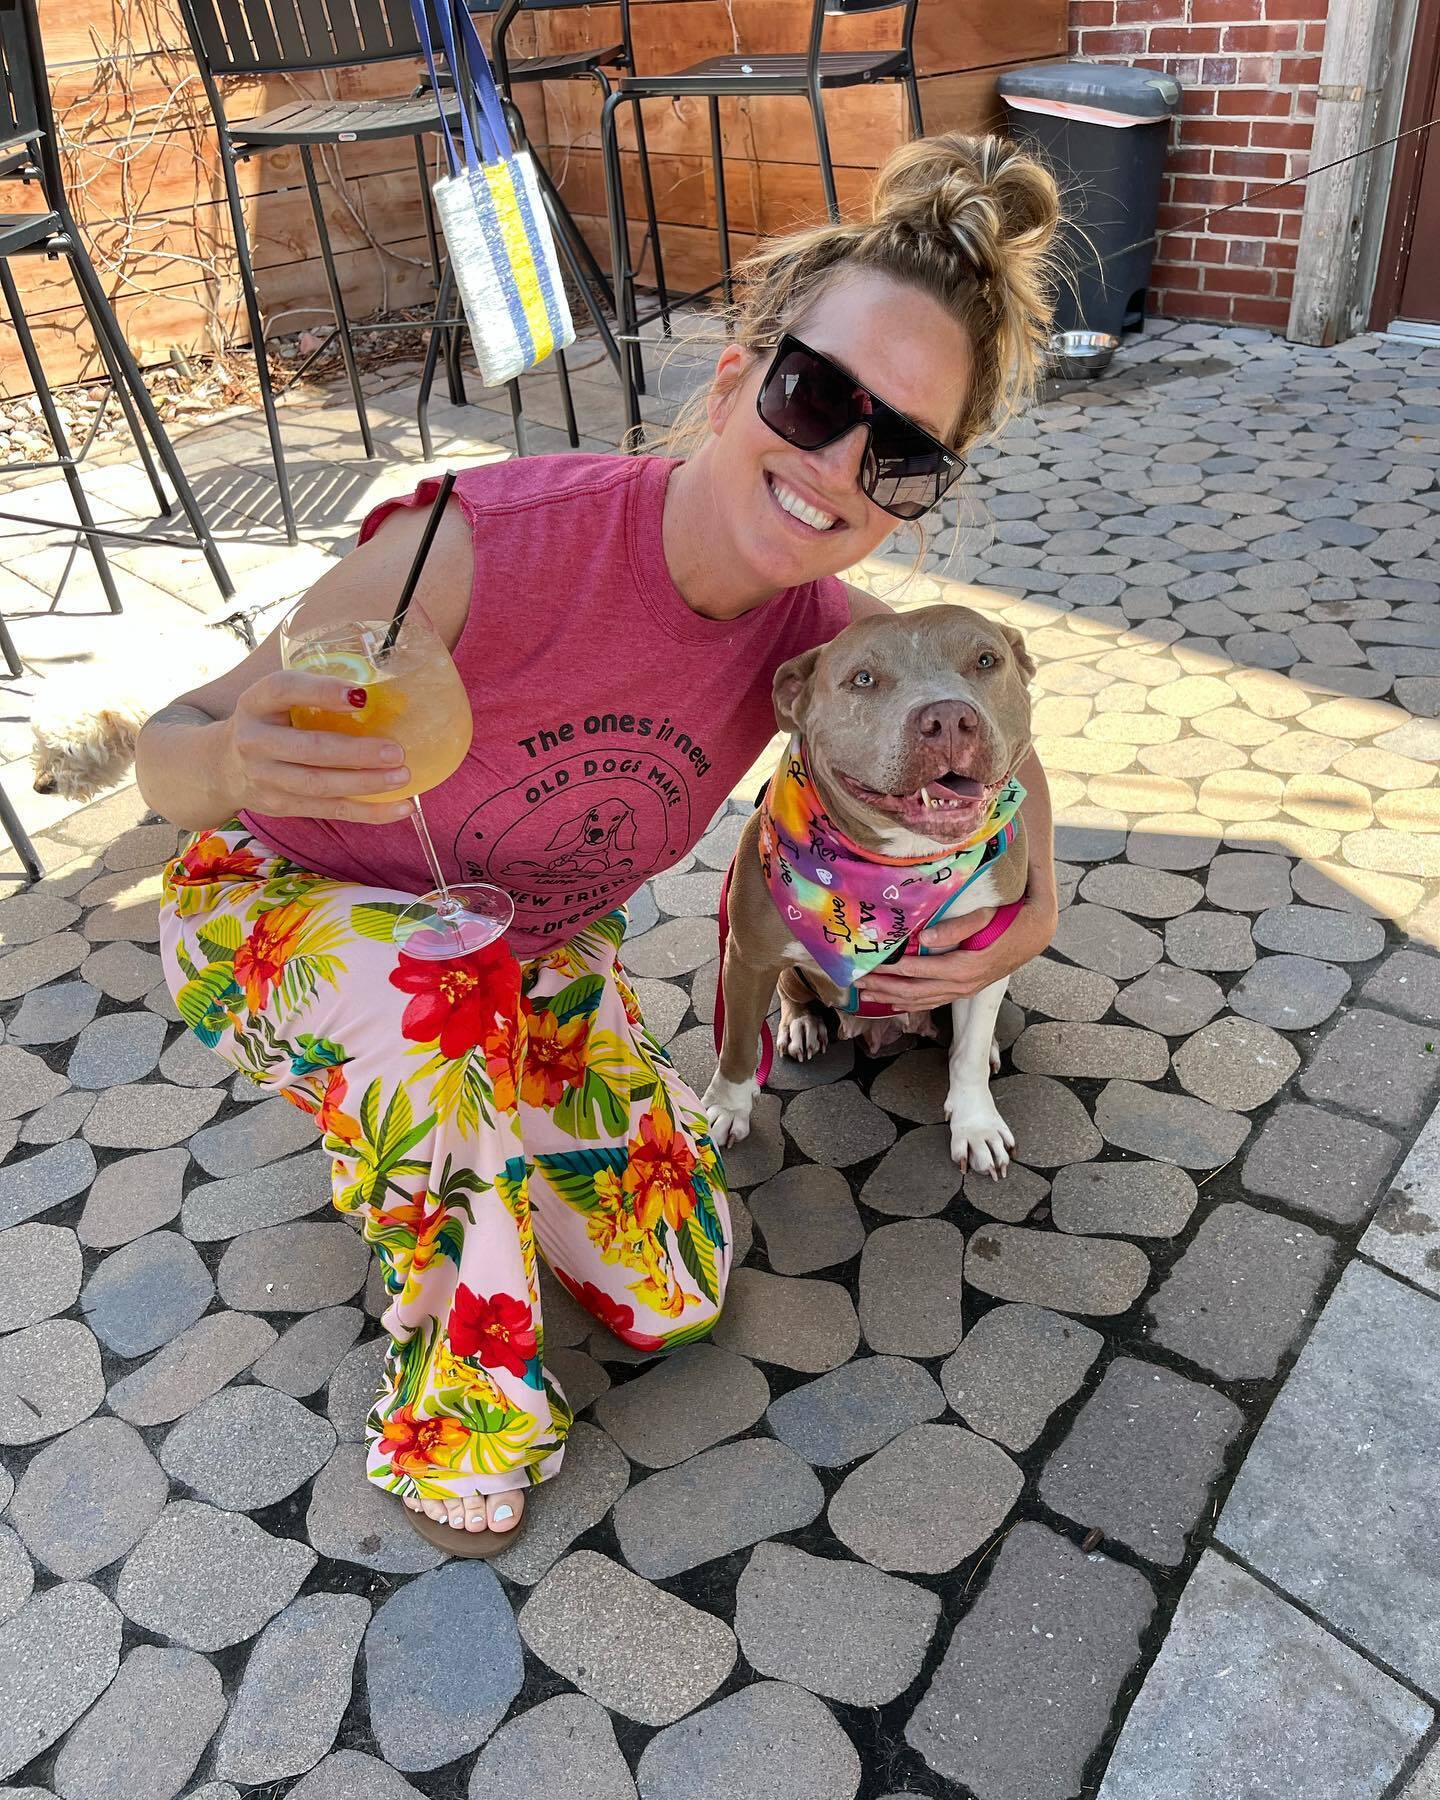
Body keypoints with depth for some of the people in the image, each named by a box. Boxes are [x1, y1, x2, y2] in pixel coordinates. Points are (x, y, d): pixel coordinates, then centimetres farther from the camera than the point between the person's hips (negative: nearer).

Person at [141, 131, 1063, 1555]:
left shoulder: (819, 636, -18)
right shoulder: (486, 545, -35)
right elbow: (170, 750, -26)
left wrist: (1034, 904, -14)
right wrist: (232, 760, -50)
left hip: (538, 955, 4)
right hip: (280, 908, -4)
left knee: (674, 1293, -2)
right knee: (451, 992, -40)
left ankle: (418, 1129, 22)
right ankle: (453, 1405, -12)